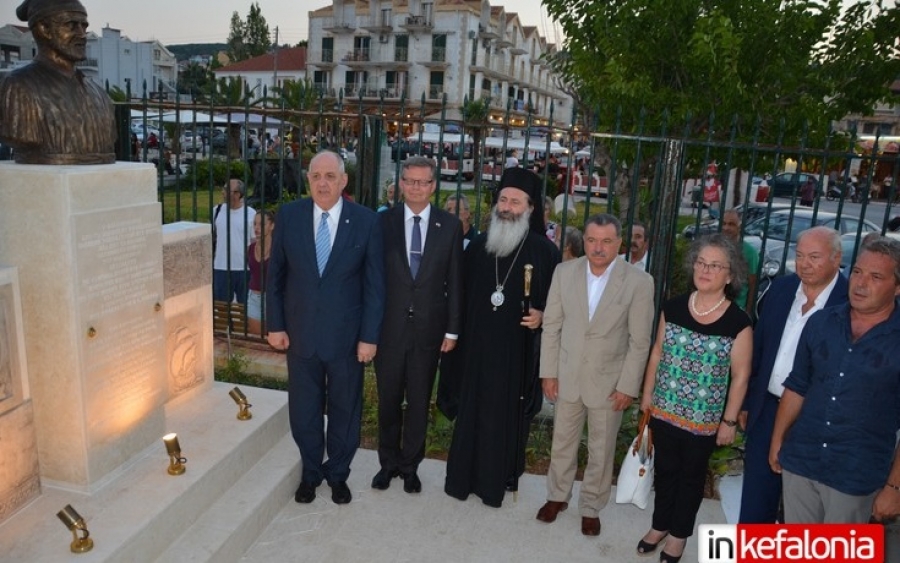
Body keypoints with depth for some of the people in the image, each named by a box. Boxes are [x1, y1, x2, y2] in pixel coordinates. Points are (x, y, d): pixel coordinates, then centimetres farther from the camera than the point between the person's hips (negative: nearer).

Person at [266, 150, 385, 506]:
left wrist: (369, 336, -8)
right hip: (300, 333, 2)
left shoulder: (366, 221, -8)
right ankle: (310, 472, 37)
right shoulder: (289, 215, -3)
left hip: (346, 335, -1)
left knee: (344, 408, 14)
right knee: (304, 409, 14)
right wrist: (275, 325, 0)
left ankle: (338, 473, 36)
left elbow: (374, 284, -6)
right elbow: (276, 275, 3)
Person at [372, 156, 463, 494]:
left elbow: (455, 282, 1)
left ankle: (410, 465, 31)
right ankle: (388, 462, 33)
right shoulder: (384, 222, -2)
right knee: (389, 400, 13)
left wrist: (453, 329, -1)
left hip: (429, 328, 0)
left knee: (419, 402, 12)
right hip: (389, 326, 0)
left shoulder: (449, 226, -1)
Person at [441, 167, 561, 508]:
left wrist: (542, 315, -16)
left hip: (517, 349, -2)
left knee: (507, 413, 8)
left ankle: (497, 480, 25)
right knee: (470, 409, 11)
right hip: (475, 345, 3)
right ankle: (463, 476, 27)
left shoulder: (544, 251, -4)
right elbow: (462, 294, 8)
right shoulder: (477, 246, 5)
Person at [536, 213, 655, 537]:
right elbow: (551, 326, -1)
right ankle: (557, 495, 40)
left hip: (609, 380, -2)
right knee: (562, 442, 18)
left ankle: (591, 507, 35)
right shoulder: (564, 272, -6)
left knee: (601, 450, 14)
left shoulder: (639, 281, -13)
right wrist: (548, 372, -2)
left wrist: (628, 386, -9)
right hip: (567, 375, 2)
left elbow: (640, 341, -9)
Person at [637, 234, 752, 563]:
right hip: (664, 410, 3)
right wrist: (647, 394, 7)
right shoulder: (673, 308, -5)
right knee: (664, 469, 18)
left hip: (704, 418, -2)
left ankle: (678, 534, 36)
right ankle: (660, 525, 39)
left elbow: (740, 376, -8)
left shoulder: (738, 322, -14)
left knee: (692, 476, 17)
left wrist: (729, 420, -6)